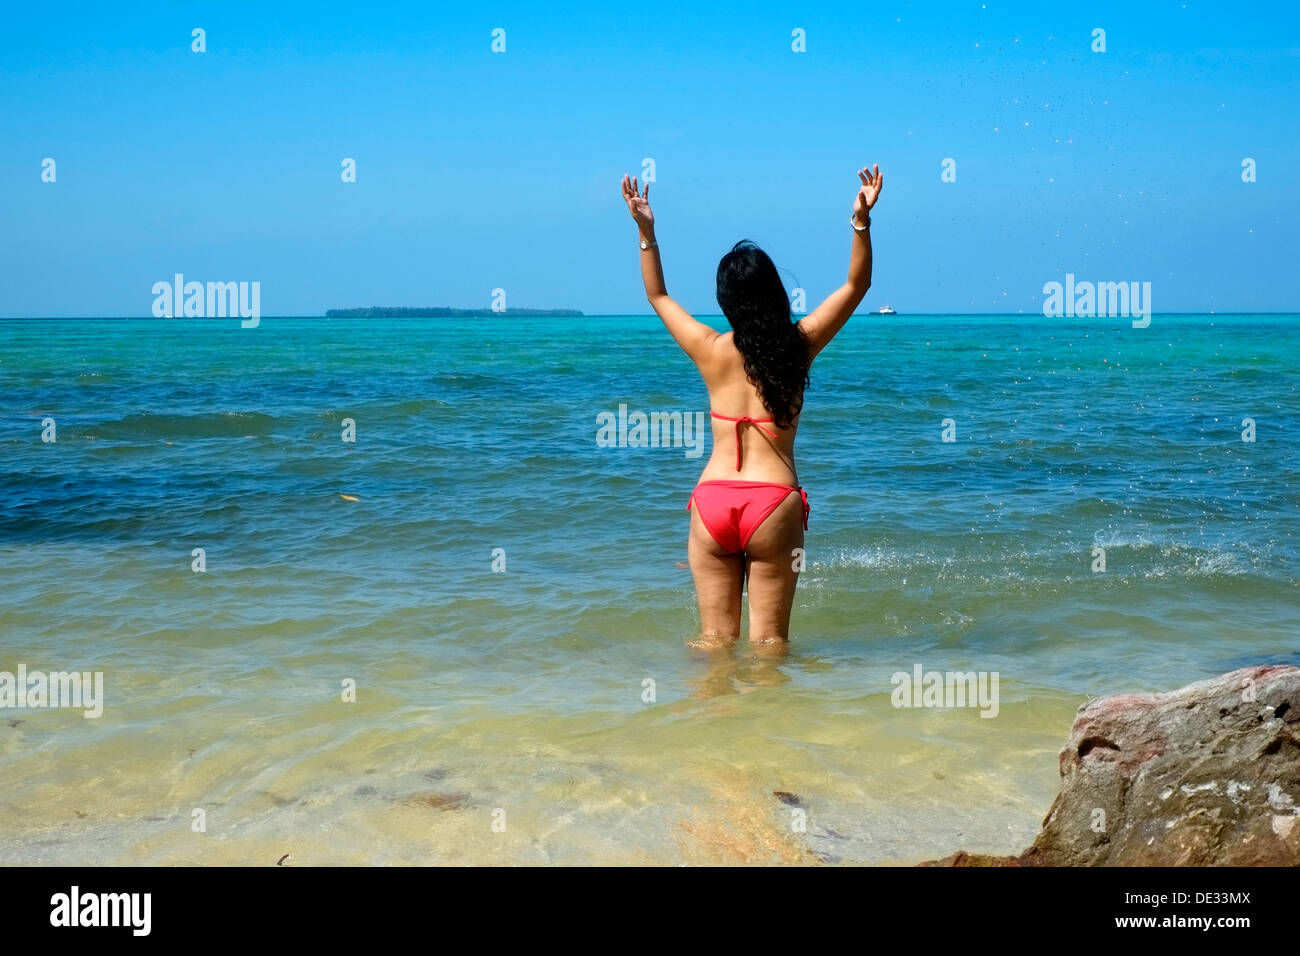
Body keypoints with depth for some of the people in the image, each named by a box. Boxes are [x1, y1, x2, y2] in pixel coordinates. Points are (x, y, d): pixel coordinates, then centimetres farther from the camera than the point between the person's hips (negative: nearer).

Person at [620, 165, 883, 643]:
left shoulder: (711, 351, 2)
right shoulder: (798, 346, -1)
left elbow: (657, 295, 19)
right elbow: (856, 284, 9)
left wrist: (646, 232, 18)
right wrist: (862, 221, 3)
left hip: (712, 500, 1)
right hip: (774, 501, -1)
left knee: (715, 640, 9)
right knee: (768, 641, 3)